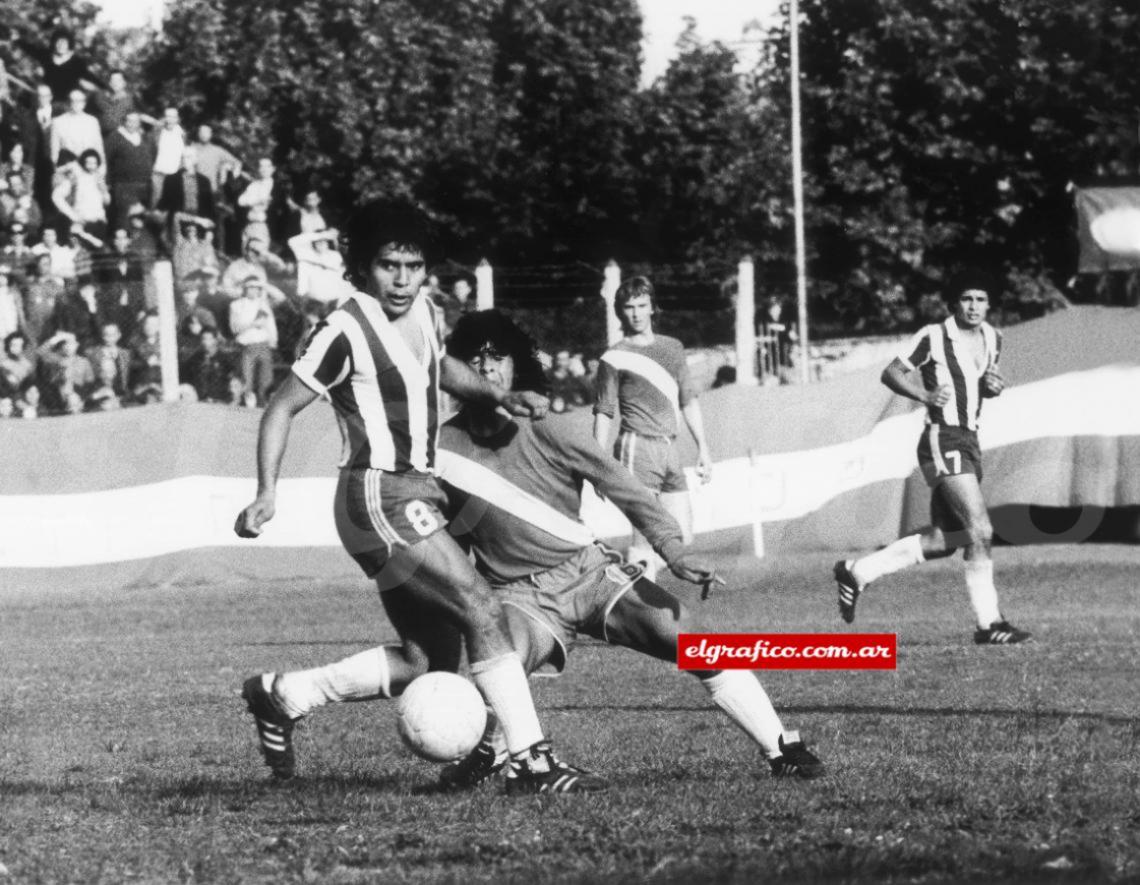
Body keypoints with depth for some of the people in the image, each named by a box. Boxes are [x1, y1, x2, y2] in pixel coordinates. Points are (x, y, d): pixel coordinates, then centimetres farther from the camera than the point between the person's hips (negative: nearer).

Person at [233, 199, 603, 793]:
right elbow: (282, 407, -9)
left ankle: (281, 696, 18)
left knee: (429, 660, 7)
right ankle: (530, 761, -17)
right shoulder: (347, 331, -13)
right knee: (483, 612, -18)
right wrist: (266, 494, -18)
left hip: (417, 493, 9)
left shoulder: (423, 315, 12)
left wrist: (499, 396, 18)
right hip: (381, 495, -9)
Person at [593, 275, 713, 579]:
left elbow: (688, 402, 21)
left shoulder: (672, 347, 17)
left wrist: (703, 448, 16)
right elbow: (603, 415, -2)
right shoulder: (615, 358, 1)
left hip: (669, 450, 6)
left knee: (681, 538, 2)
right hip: (637, 449, -6)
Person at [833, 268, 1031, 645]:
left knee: (943, 541, 9)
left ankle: (856, 572, 21)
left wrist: (994, 385, 4)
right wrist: (925, 395, -19)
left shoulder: (991, 338, 13)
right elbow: (891, 373, -3)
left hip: (969, 443, 9)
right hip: (943, 441, -9)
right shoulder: (933, 337, -8)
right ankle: (988, 624, -13)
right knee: (980, 532, -17)